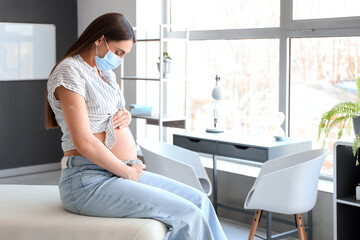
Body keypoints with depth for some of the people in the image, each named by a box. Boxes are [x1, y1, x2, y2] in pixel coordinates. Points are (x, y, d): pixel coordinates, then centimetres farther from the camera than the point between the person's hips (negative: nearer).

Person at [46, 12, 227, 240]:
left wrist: (125, 116, 5)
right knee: (187, 215, -18)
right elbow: (84, 142, -20)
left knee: (200, 201, -1)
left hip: (120, 172, 9)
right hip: (89, 180, -9)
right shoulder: (70, 71, -12)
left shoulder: (107, 73, 16)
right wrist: (128, 172, -10)